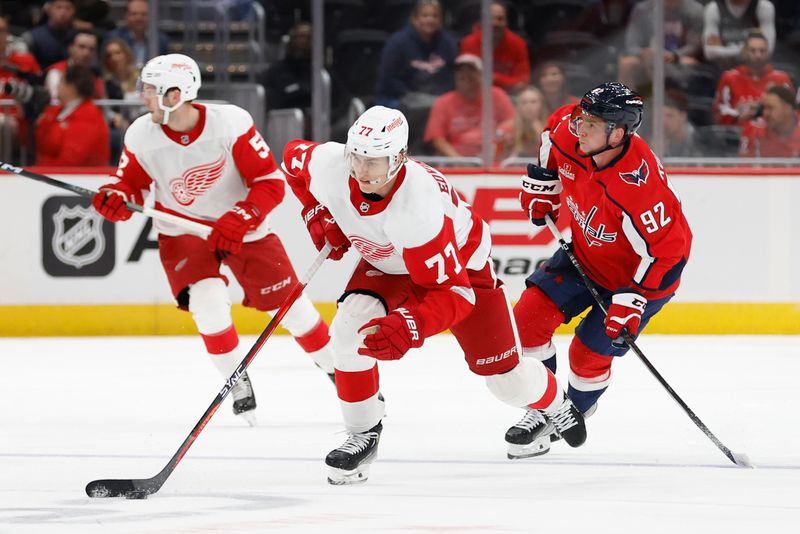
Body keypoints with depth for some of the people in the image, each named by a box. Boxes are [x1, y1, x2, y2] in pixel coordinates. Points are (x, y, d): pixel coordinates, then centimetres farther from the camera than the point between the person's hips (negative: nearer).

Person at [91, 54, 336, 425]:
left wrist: (241, 219, -35)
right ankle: (237, 381, 1)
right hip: (183, 230, 1)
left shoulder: (231, 123, -26)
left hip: (242, 225, -1)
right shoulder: (141, 136, -17)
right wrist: (115, 198, -24)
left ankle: (339, 372, 23)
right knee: (207, 302, -22)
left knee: (289, 303, 1)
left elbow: (271, 182, -22)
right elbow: (132, 183, -1)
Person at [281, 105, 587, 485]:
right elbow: (294, 157, -4)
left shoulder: (418, 206, -45)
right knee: (350, 326, -25)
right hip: (387, 261, 4)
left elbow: (452, 293, -42)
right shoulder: (329, 166, -31)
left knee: (505, 377, 3)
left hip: (461, 262, -4)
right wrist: (318, 214, -10)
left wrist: (407, 327, -57)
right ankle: (363, 434, -6)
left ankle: (554, 404, 39)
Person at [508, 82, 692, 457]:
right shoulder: (570, 133, -20)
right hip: (584, 253, 7)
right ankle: (542, 408, 10)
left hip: (636, 275, -7)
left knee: (589, 353, -4)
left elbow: (666, 251, -32)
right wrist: (541, 185, 13)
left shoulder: (639, 185, -40)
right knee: (529, 317, -5)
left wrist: (631, 303, -31)